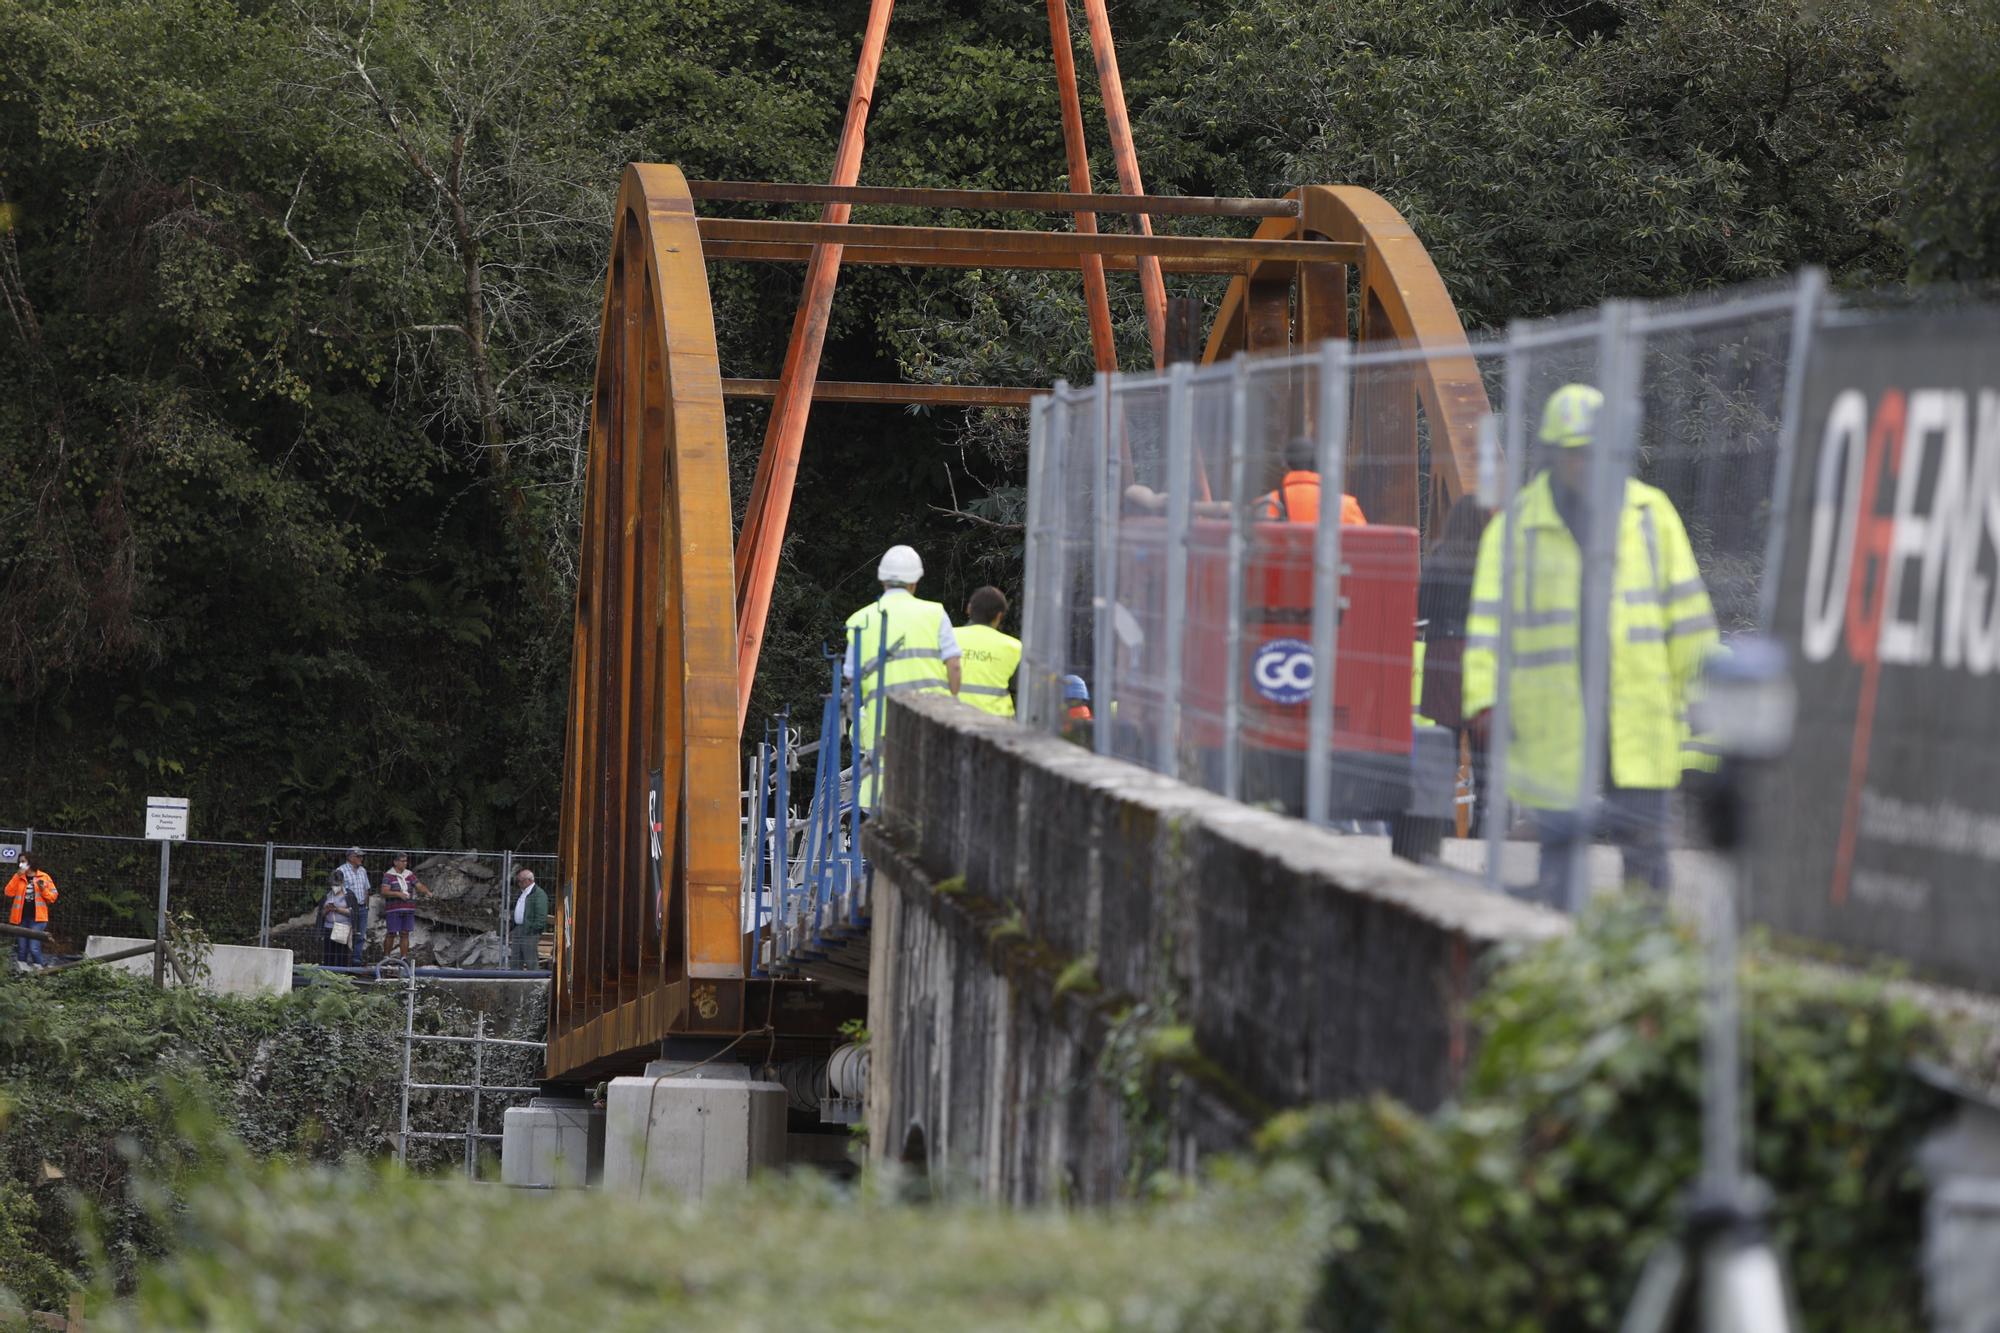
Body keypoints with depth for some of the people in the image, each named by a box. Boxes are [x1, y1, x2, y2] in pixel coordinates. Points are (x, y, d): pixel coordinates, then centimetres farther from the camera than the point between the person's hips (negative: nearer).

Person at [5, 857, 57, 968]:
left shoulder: (44, 877, 4)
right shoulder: (18, 877, 11)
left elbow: (53, 897, 4)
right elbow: (9, 893, -3)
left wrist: (43, 889, -14)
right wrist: (18, 876, -8)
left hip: (37, 918, -3)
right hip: (21, 918, 3)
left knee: (34, 948, -14)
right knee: (22, 950, 5)